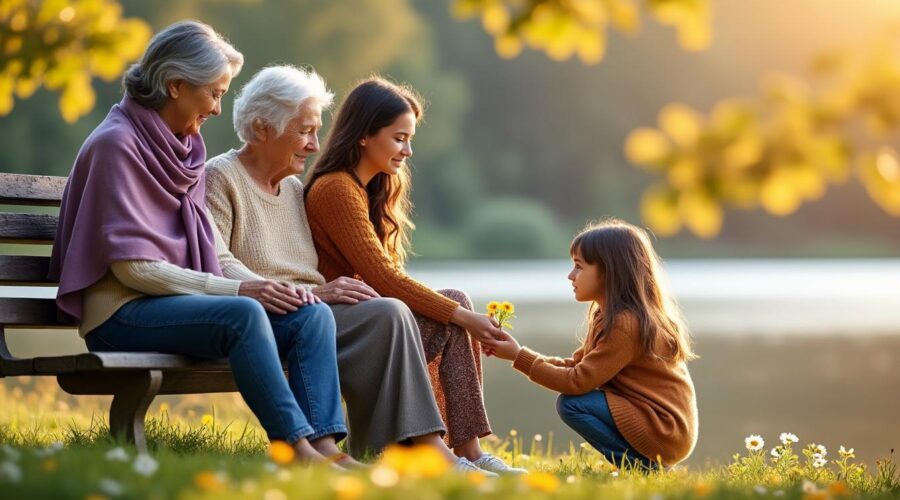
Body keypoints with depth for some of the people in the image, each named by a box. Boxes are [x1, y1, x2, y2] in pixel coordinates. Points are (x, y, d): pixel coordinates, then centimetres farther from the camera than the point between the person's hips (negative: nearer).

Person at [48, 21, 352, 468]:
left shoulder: (184, 148, 15)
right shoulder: (116, 144, -10)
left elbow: (215, 253, 14)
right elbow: (134, 267, -16)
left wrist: (266, 287, -6)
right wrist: (236, 289, -19)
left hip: (182, 298, 8)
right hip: (122, 314, -8)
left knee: (313, 315, -12)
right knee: (243, 314, -34)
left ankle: (324, 444, -28)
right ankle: (297, 447, -33)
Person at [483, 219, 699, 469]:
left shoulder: (624, 324, -20)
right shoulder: (607, 316, 11)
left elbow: (577, 382, -19)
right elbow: (576, 365, 10)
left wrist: (520, 357, -12)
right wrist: (519, 353, 1)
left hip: (664, 430, -10)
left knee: (571, 404, -15)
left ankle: (644, 465, -9)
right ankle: (642, 462, 11)